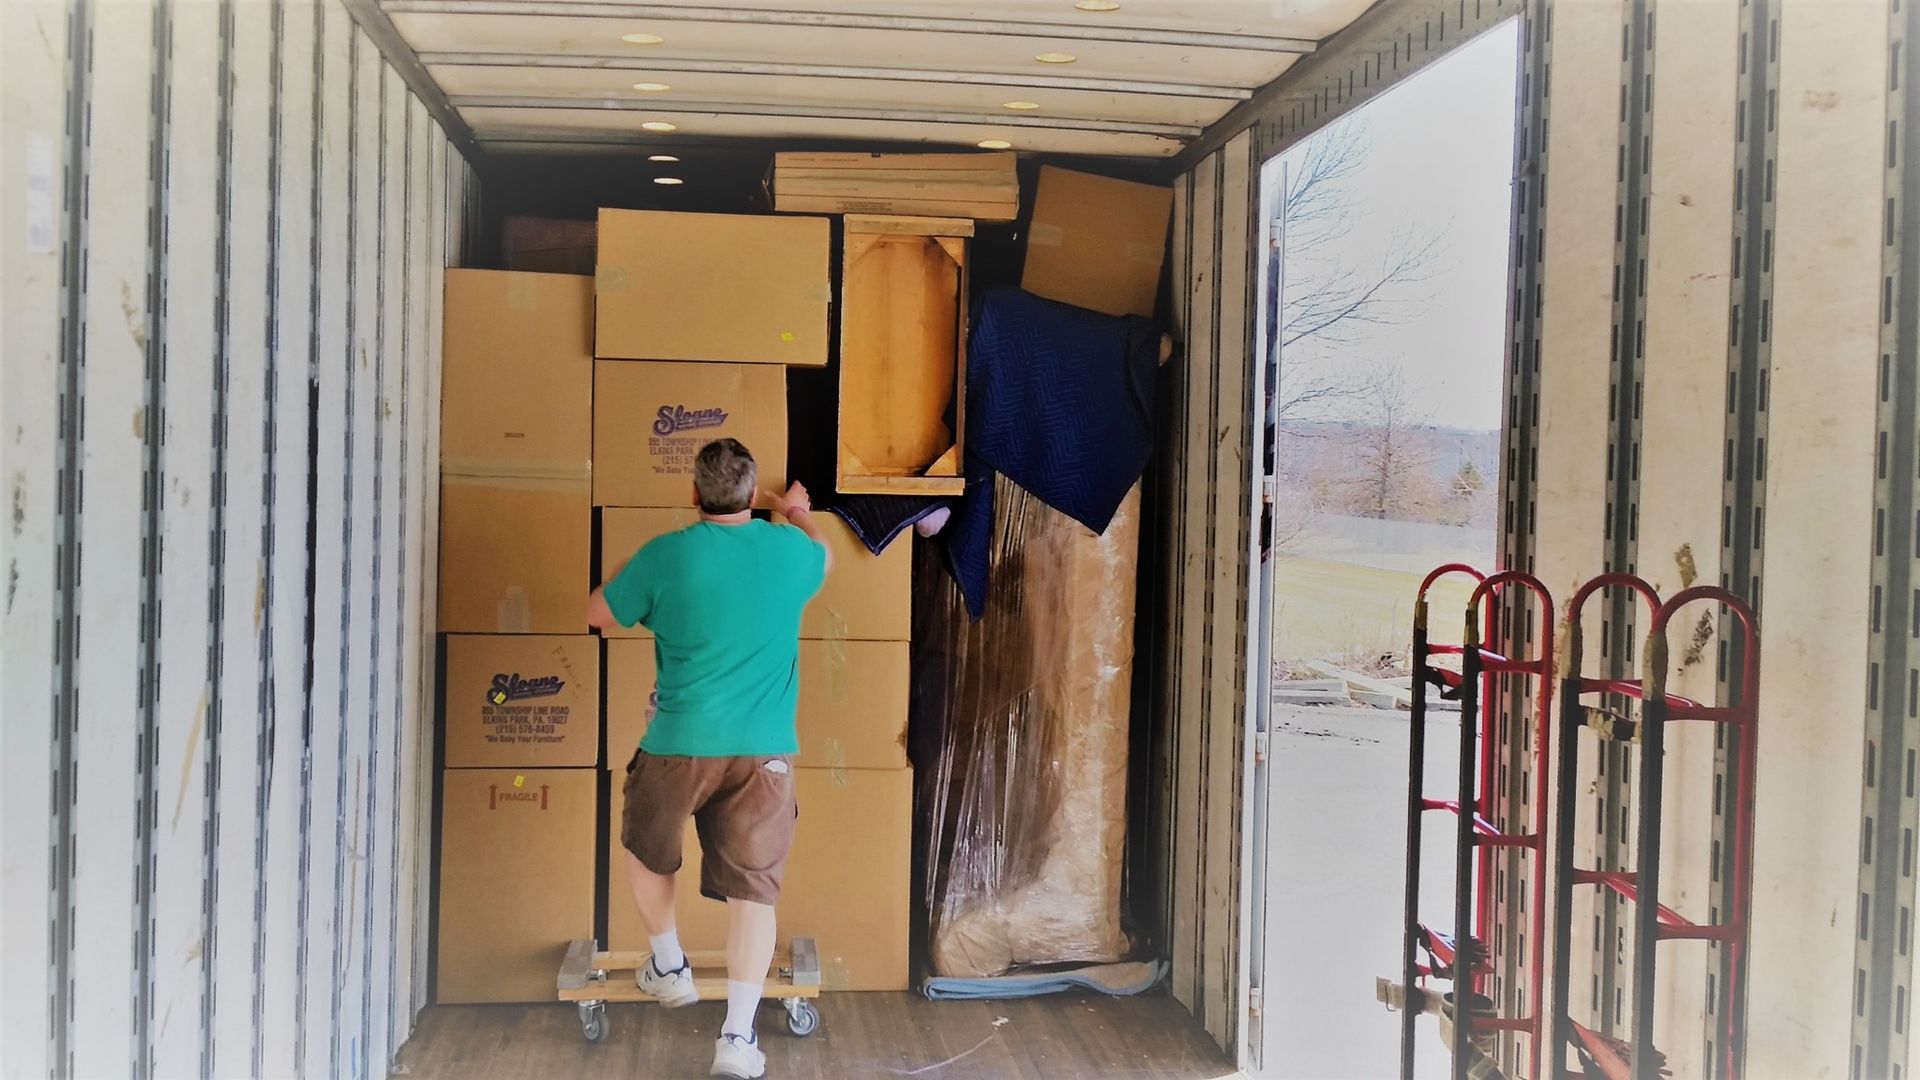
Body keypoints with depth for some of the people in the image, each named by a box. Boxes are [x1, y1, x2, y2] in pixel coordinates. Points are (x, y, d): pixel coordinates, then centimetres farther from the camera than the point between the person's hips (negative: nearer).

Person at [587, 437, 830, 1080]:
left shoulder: (665, 555, -7)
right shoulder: (789, 550, 2)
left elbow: (599, 614, 9)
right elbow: (823, 558, 28)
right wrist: (800, 513, 48)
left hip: (680, 744, -1)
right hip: (765, 750, 1)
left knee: (646, 852, 26)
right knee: (753, 888, 3)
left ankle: (670, 970, 38)